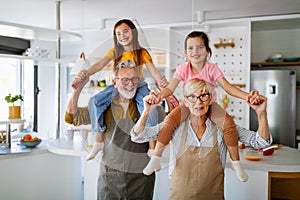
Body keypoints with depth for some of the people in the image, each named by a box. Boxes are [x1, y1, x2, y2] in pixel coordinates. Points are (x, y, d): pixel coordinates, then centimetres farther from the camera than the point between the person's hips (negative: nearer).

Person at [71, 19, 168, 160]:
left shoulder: (142, 52, -2)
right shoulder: (115, 52, 3)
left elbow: (153, 70, -13)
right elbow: (100, 65, -11)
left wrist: (162, 81, -36)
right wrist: (84, 74, -31)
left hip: (138, 85, -2)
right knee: (94, 102, -19)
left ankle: (152, 148, -20)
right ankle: (98, 142, -8)